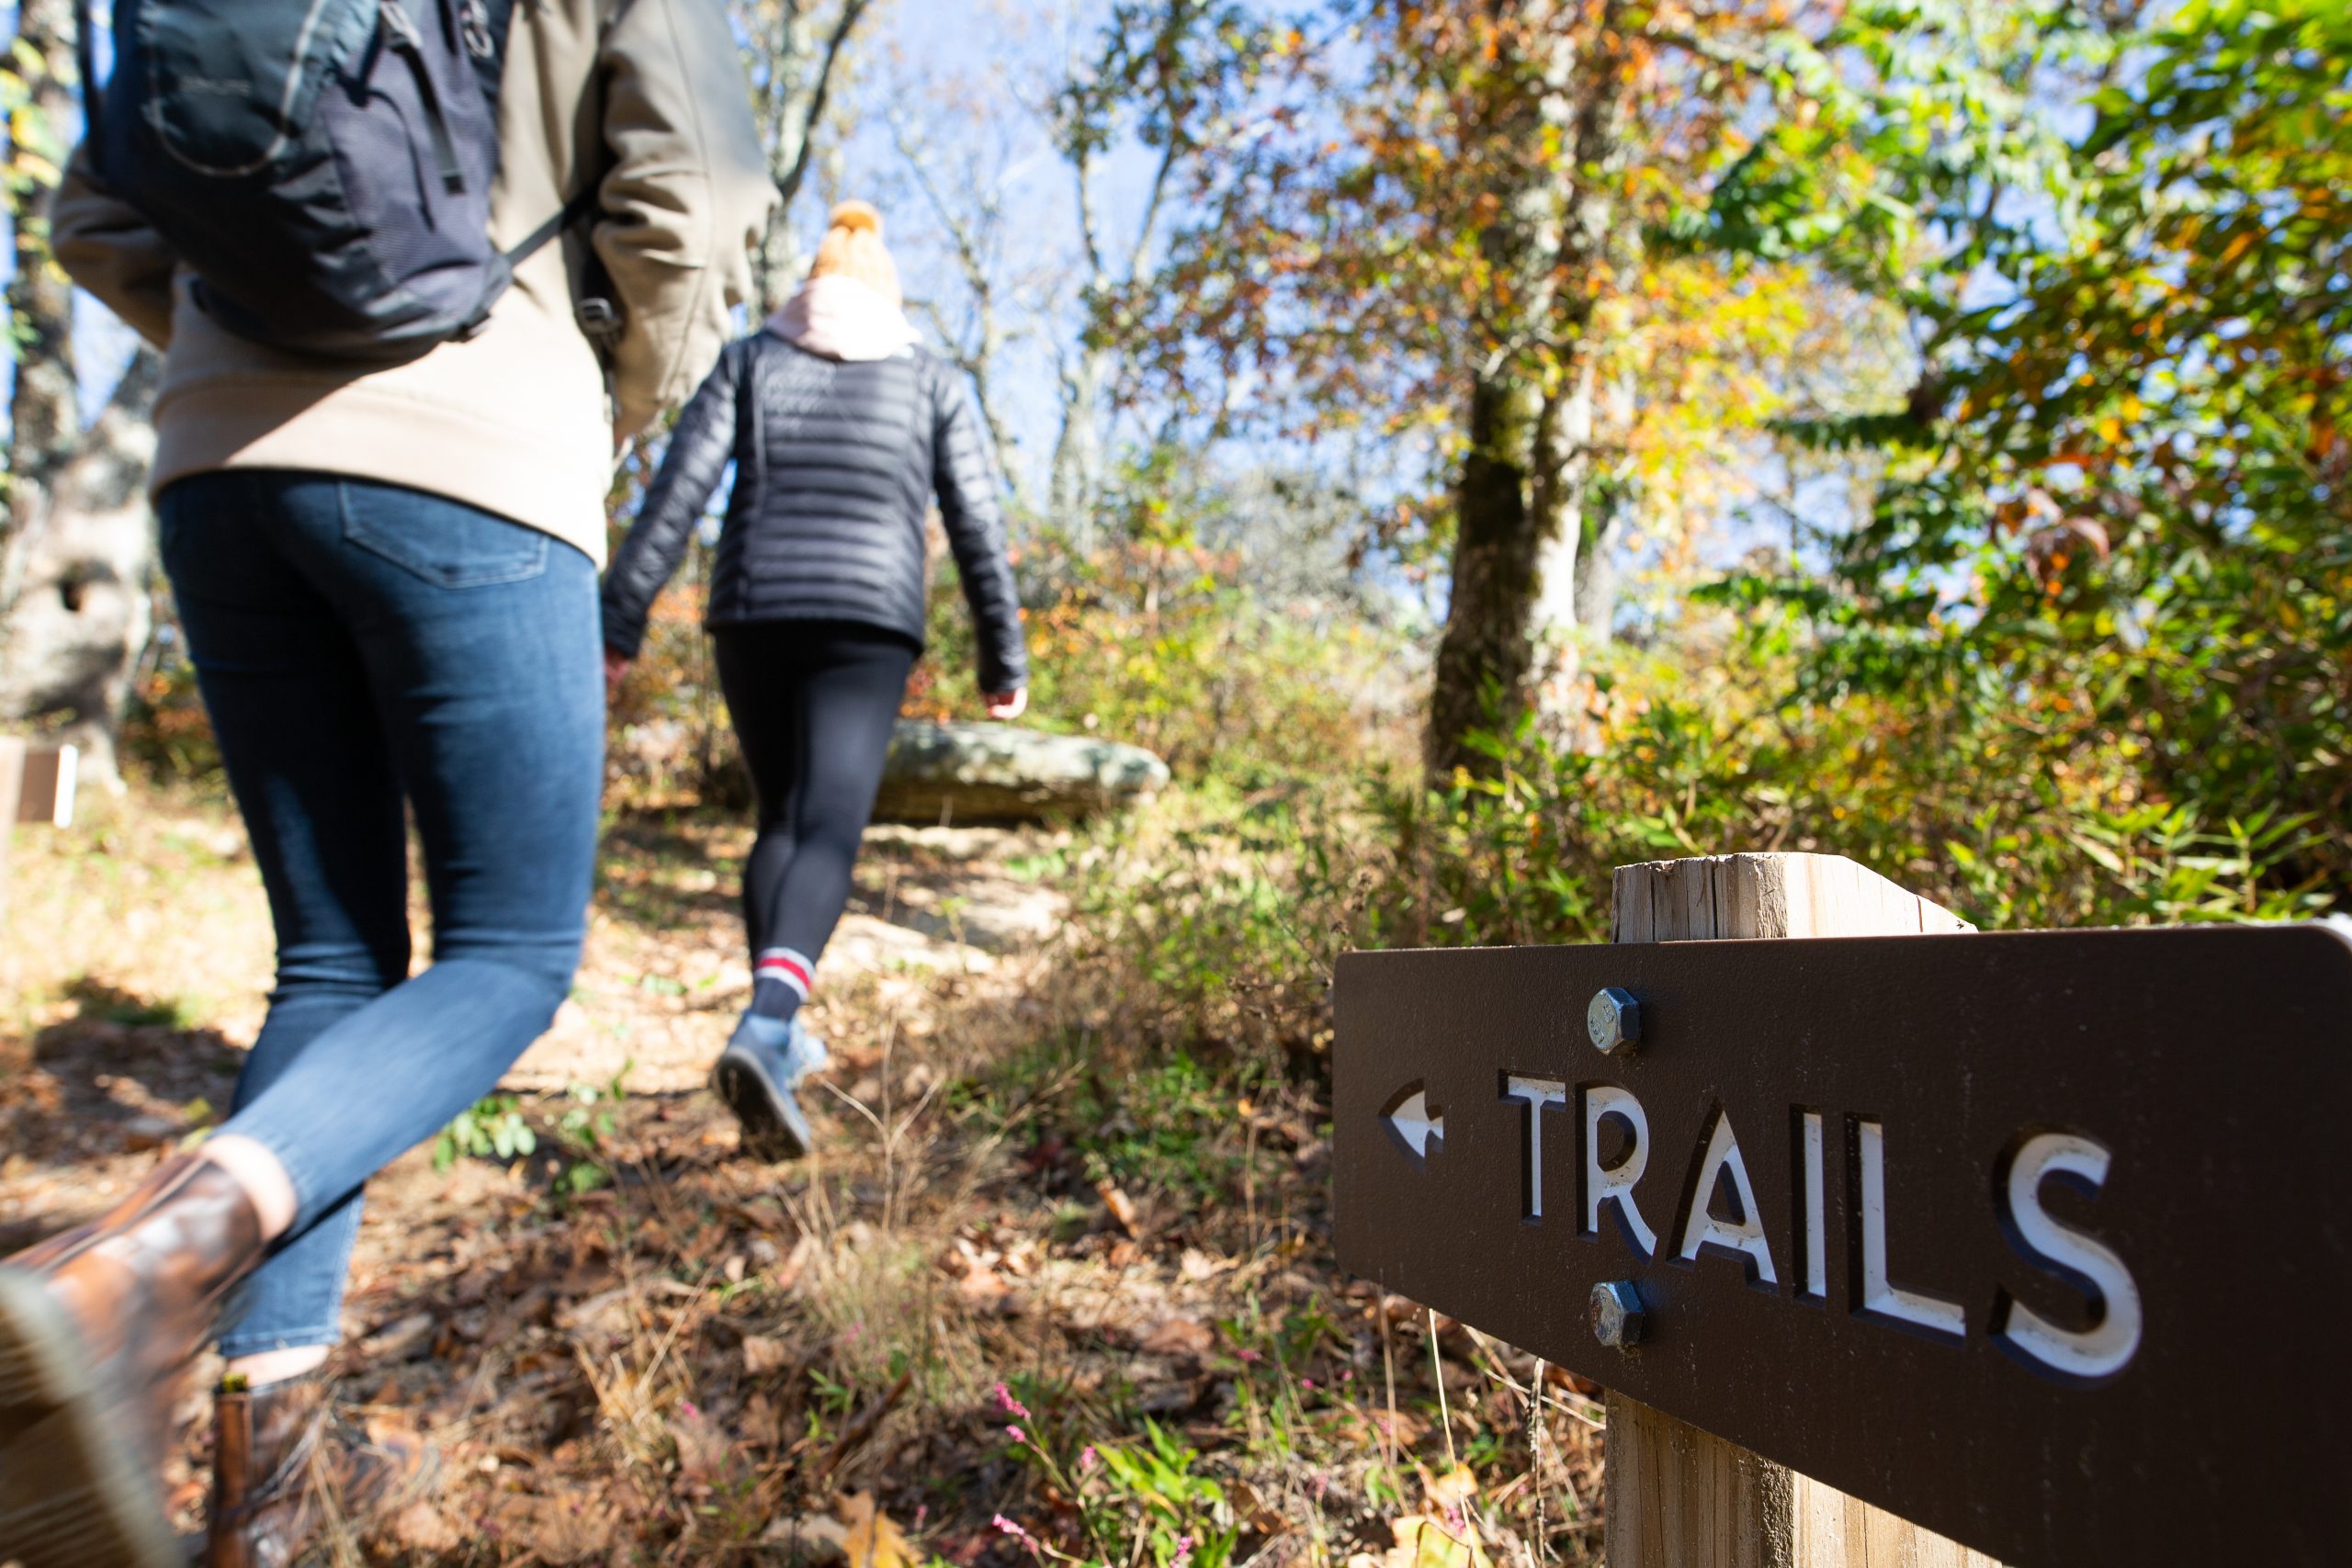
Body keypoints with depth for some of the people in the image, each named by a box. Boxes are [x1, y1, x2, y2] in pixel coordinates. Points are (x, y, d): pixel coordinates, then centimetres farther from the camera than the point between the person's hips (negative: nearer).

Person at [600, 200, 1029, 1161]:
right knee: (825, 836, -10)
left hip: (752, 616, 2)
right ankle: (762, 1034, -33)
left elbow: (678, 491, 1)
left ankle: (780, 1030, 15)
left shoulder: (749, 362, 13)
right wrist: (1003, 658, 10)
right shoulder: (930, 382, 12)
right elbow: (977, 530, 6)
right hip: (866, 627, -2)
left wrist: (619, 619, -1)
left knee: (782, 822, 17)